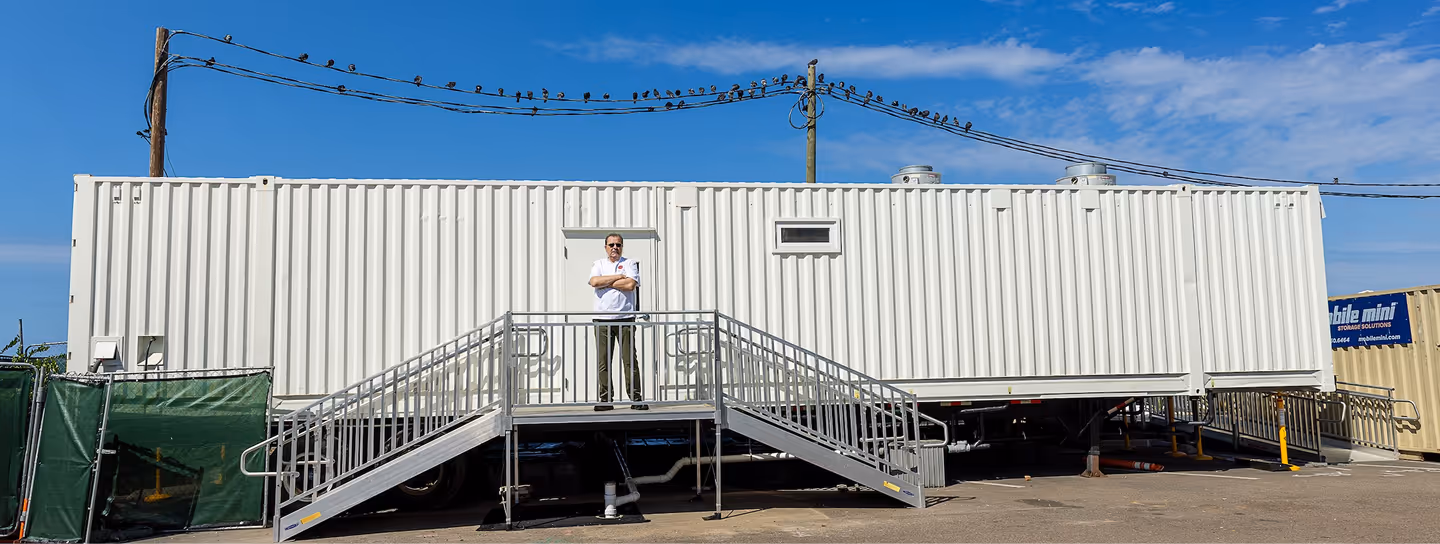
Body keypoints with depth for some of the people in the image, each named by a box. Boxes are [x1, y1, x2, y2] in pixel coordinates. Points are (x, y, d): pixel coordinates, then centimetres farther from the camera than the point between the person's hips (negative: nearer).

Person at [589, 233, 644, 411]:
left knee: (630, 360, -4)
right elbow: (594, 282, -6)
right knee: (603, 361, 1)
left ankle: (636, 398, 0)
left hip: (625, 318, -2)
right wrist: (619, 277, -5)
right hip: (602, 320, 2)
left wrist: (605, 282, -3)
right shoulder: (598, 264, 15)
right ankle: (605, 400, 6)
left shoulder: (630, 263, 9)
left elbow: (631, 285, -10)